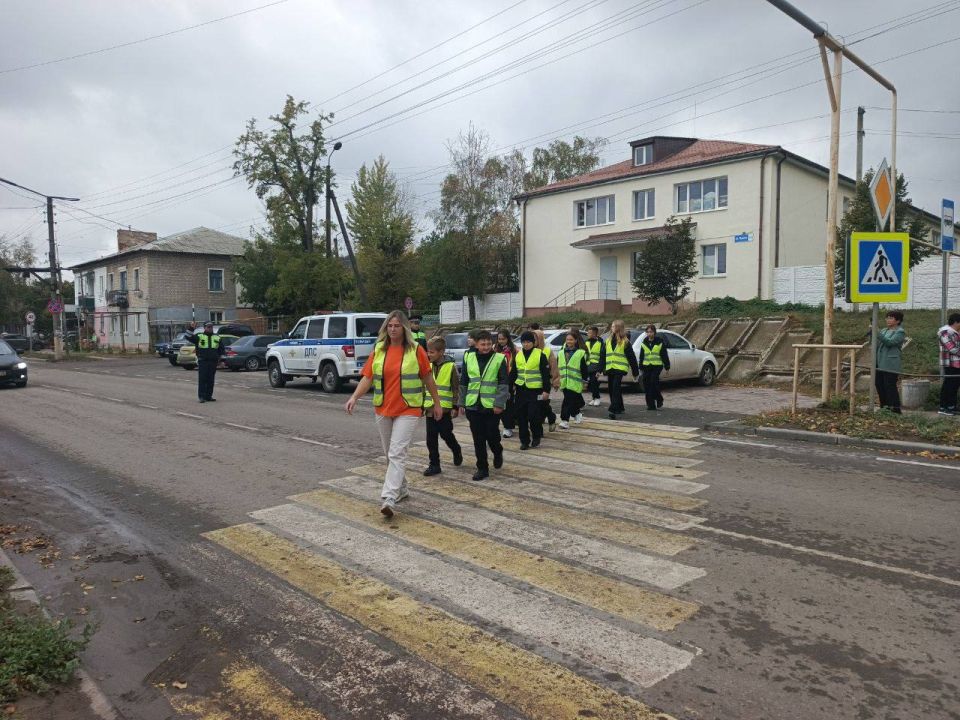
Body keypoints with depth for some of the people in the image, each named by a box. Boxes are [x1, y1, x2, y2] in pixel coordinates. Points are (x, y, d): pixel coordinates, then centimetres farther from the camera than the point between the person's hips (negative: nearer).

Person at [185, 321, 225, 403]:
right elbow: (188, 337, -6)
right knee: (202, 379, -6)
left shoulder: (217, 337, 13)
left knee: (211, 380, 6)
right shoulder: (199, 336, 4)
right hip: (202, 362, -3)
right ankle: (201, 396, -3)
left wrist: (219, 358, 13)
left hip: (213, 362, 3)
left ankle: (209, 396, 12)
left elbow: (222, 348, 19)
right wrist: (191, 329, -18)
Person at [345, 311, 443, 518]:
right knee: (389, 454, 15)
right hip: (383, 409, 5)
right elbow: (367, 377, 0)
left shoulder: (416, 350, -5)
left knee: (397, 453, -14)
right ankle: (402, 489, 34)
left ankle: (389, 499, -18)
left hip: (408, 410, -5)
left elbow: (428, 378, 3)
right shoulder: (378, 350, 3)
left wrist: (437, 403, 8)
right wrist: (354, 397, -16)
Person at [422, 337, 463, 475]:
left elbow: (456, 388, -5)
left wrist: (455, 406, -9)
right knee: (431, 438, 4)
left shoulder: (451, 366, -8)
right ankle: (434, 464, 11)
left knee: (446, 435, 6)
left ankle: (457, 452, 34)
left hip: (445, 408, -4)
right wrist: (422, 405, 13)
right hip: (430, 408, 5)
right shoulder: (428, 366, 7)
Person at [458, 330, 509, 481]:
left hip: (492, 406, -3)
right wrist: (462, 402, 11)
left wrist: (499, 403, -12)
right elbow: (463, 383, 12)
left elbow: (503, 384, -5)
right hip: (473, 406, 3)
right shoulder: (468, 358, 6)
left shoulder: (499, 359, -3)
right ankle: (482, 468, 16)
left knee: (492, 435, 3)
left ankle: (498, 453, 35)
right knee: (478, 439, 5)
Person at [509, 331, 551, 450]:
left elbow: (546, 374, -5)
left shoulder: (540, 355, -5)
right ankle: (524, 440, 17)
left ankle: (537, 437, 16)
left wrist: (546, 390, -9)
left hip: (535, 391, -4)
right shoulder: (518, 355, 9)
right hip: (520, 390, 5)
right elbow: (513, 373, 14)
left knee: (533, 415, -8)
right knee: (521, 417, 5)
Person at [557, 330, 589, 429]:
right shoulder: (561, 353, 9)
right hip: (564, 382, 5)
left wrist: (584, 381, -2)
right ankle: (577, 414, 35)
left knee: (568, 402, -10)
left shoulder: (581, 353, -4)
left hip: (574, 383, -5)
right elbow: (557, 367, 15)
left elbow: (584, 369, -2)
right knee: (573, 400, 14)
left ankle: (565, 420, -7)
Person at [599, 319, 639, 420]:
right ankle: (619, 408, 26)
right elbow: (603, 356, 15)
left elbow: (631, 357, -1)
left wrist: (635, 371, -2)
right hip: (610, 369, 6)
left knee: (616, 388, -16)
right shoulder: (608, 341, 13)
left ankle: (613, 410, -20)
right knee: (611, 389, 10)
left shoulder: (625, 342, -2)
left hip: (620, 369, -6)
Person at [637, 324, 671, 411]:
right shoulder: (644, 343, 12)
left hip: (657, 366, -4)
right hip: (646, 366, 4)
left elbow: (664, 355, 2)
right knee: (647, 385, 0)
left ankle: (659, 400, 7)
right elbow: (641, 356, 17)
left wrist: (667, 366, 0)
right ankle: (650, 405, 7)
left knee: (654, 383, -16)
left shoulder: (660, 342, 1)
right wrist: (641, 367, 13)